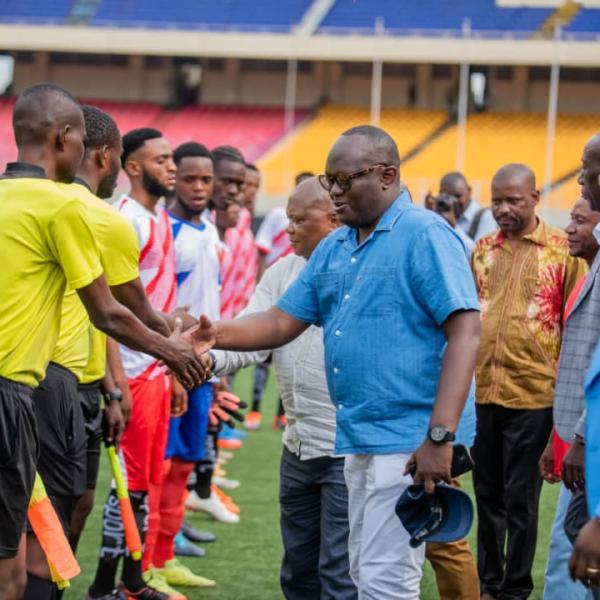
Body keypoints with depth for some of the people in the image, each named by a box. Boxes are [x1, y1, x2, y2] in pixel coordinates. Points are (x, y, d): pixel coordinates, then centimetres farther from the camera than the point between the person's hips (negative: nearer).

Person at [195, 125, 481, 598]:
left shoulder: (425, 236, -11)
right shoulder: (333, 248, 15)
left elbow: (466, 333, -18)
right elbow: (281, 323, 15)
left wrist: (441, 436, -24)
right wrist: (216, 334, -5)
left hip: (408, 441, -9)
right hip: (357, 437, 9)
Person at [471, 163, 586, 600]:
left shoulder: (563, 250, -5)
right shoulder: (483, 249, 9)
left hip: (532, 394, -4)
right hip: (481, 391, 5)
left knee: (520, 498, 3)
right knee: (487, 494, 13)